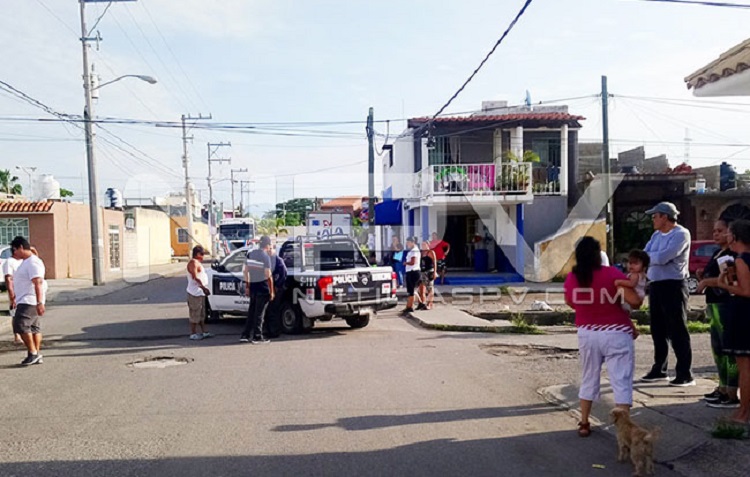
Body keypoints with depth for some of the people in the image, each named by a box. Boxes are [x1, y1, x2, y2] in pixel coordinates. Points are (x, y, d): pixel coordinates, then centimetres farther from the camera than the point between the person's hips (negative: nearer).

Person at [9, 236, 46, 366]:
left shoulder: (33, 262, -16)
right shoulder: (25, 262, 17)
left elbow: (38, 283, -25)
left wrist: (39, 303, -31)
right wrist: (15, 298, 33)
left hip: (29, 302, -10)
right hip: (25, 301, 10)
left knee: (21, 326, -13)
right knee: (34, 327, 10)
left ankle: (33, 353, -7)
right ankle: (36, 355, 13)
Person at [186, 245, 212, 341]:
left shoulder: (198, 262, 17)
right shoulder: (193, 262, -14)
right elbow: (195, 277, -23)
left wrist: (204, 288, 13)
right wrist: (203, 287, -22)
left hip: (200, 292, 10)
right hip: (195, 293, -10)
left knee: (202, 314, 14)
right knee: (194, 314, -4)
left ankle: (204, 332, 21)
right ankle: (193, 334, 2)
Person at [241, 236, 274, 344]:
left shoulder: (250, 253, 6)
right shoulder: (266, 256, -13)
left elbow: (245, 271, 10)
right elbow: (268, 275, -16)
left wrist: (247, 286, 18)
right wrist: (271, 291, -11)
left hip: (252, 286, 6)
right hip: (263, 287, -6)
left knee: (251, 311, 15)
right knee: (259, 313, 1)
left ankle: (245, 335, 16)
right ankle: (257, 337, 5)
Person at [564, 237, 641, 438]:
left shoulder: (571, 278, -1)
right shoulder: (612, 274, -14)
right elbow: (634, 300, -17)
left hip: (587, 334, 4)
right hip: (615, 334, -4)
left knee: (588, 379, 18)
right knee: (621, 382, 0)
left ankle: (584, 424, 26)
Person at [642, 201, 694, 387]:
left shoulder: (681, 234, -10)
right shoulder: (657, 235, 16)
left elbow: (663, 257, -22)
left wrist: (649, 256, -5)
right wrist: (654, 258, -13)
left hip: (673, 286, -8)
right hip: (655, 285, 8)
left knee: (677, 331, -5)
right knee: (658, 330, 13)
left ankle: (685, 374, 0)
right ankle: (659, 369, 23)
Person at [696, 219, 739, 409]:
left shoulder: (733, 254, -12)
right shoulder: (717, 253, 17)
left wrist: (706, 281, -14)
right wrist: (703, 277, 10)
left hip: (726, 305, -11)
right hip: (715, 306, 11)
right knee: (717, 348, 16)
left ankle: (731, 395, -4)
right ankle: (723, 387, 27)